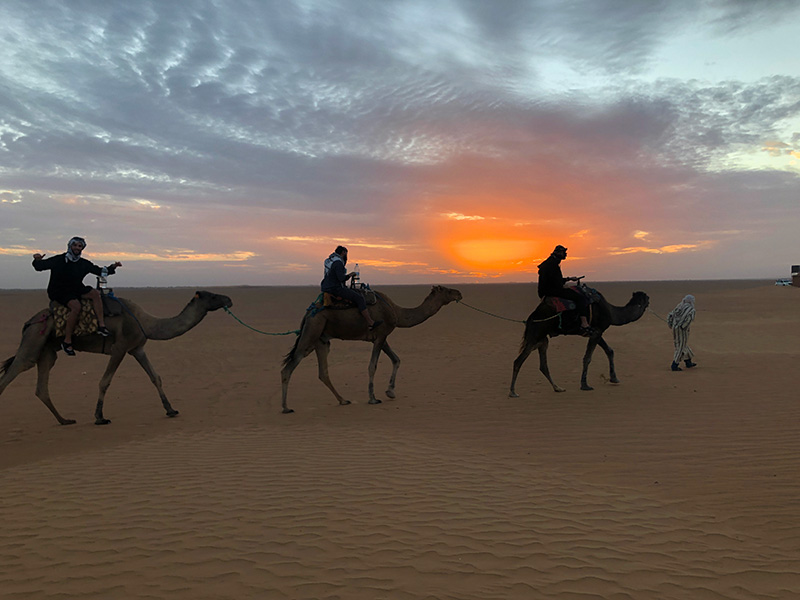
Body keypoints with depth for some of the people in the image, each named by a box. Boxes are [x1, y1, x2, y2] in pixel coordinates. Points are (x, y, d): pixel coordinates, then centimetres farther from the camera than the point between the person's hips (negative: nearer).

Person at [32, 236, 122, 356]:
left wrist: (112, 267, -3)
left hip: (76, 290, 5)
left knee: (95, 293, -22)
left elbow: (100, 271, 13)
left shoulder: (84, 263, 7)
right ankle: (67, 341, -28)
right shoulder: (59, 260, -4)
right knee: (76, 306, -33)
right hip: (59, 292, -5)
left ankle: (101, 325, -26)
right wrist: (37, 260, -26)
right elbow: (40, 266, -3)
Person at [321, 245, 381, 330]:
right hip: (336, 289, -10)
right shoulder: (338, 263, -17)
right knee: (360, 298, -11)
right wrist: (350, 275, -8)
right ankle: (370, 323, -12)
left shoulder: (329, 260, 13)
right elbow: (341, 278, -22)